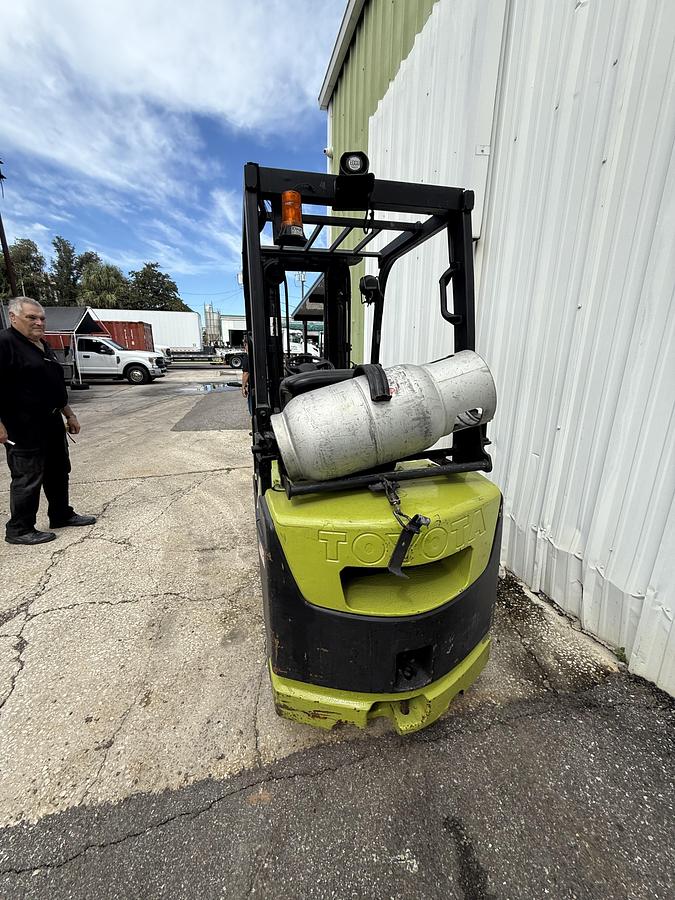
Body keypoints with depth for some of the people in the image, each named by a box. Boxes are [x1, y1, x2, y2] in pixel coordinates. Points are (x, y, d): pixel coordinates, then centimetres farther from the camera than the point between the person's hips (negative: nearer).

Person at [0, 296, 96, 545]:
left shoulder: (43, 346, 15)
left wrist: (69, 415, 21)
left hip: (52, 423, 9)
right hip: (24, 428, -9)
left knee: (58, 472, 16)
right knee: (28, 479, 0)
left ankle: (62, 515, 31)